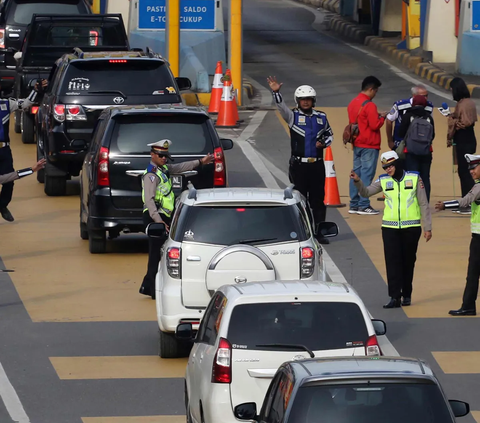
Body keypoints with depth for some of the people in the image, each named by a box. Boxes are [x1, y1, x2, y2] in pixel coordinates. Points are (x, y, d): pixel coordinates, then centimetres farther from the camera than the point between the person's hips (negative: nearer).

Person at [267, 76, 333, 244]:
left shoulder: (321, 117, 11)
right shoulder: (293, 116, 1)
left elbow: (329, 134, 21)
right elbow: (281, 107, -15)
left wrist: (324, 143, 0)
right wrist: (276, 92, -32)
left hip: (317, 164, 3)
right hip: (298, 165, -3)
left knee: (318, 199, 5)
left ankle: (319, 232, 10)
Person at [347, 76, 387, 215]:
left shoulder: (353, 103, 10)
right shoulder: (369, 105, -17)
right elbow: (375, 125, -19)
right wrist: (382, 117, -1)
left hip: (357, 144, 8)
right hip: (369, 146, -8)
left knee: (356, 173, 11)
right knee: (367, 174, -5)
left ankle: (354, 205, 13)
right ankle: (364, 205, -5)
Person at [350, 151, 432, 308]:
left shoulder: (414, 178, 0)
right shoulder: (383, 181, 4)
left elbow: (424, 204, 2)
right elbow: (366, 193, 2)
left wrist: (427, 227, 0)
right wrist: (358, 182, -17)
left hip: (411, 228, -1)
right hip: (390, 228, 1)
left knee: (408, 262, 7)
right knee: (392, 262, -5)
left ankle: (406, 295, 19)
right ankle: (395, 297, -6)